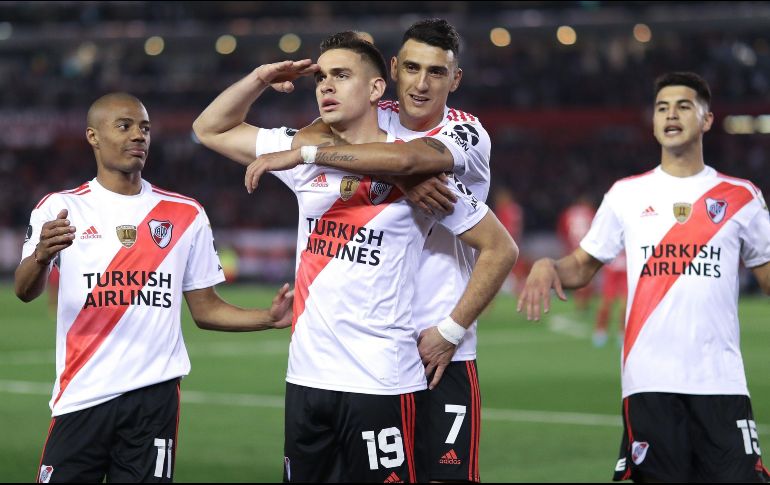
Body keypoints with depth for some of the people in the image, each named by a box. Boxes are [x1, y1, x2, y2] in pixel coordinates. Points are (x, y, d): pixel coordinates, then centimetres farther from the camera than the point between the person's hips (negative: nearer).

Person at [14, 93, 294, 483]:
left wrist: (270, 318, -3)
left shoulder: (185, 215, 11)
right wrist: (42, 256, -33)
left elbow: (205, 309, 14)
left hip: (154, 396, 2)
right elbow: (25, 292, -10)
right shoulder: (60, 208, 3)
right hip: (81, 397, -2)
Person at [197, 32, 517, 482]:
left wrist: (450, 331, -1)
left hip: (383, 385, -5)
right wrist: (260, 79, 5)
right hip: (306, 378, 5)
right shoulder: (305, 156, 10)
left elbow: (500, 249, 0)